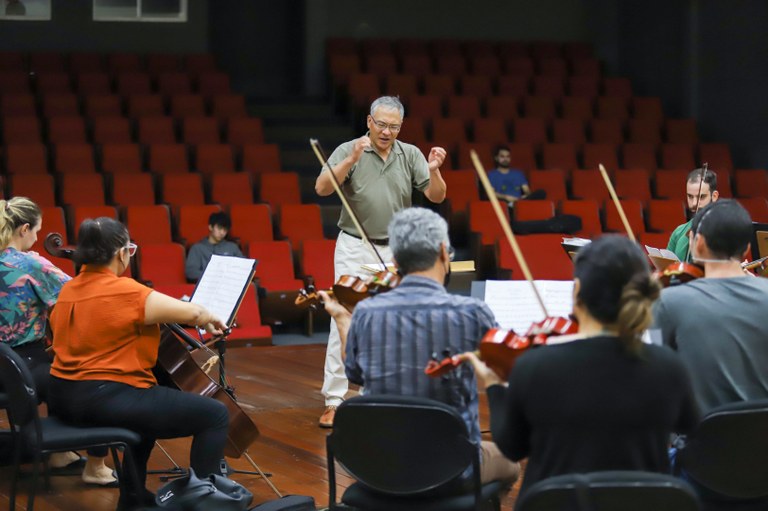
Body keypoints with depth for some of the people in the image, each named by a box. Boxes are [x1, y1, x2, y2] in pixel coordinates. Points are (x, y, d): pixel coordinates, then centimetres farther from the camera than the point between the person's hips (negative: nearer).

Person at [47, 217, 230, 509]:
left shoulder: (69, 290, 9)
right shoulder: (127, 292, -16)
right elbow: (192, 312, -14)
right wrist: (210, 321, 9)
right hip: (104, 401, -10)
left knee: (149, 404, 38)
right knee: (215, 415, -7)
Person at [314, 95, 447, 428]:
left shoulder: (410, 155, 3)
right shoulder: (348, 151, -4)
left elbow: (437, 196, 0)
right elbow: (322, 188, -16)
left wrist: (434, 171, -20)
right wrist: (351, 160, -28)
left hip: (396, 251, 3)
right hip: (356, 249, -3)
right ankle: (334, 400, -5)